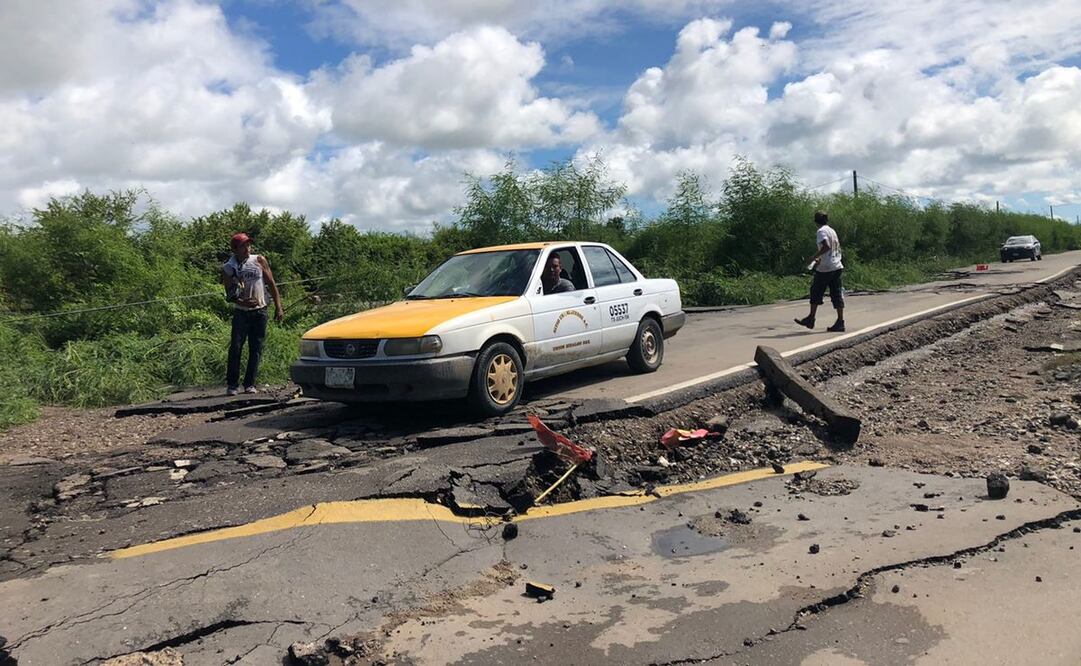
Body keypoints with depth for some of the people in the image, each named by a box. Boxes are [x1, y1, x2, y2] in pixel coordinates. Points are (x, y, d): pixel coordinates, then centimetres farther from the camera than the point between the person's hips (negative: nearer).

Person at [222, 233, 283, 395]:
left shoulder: (259, 261, 1)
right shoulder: (228, 268, -1)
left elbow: (272, 284, 5)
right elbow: (230, 295, -4)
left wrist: (278, 307, -1)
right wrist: (243, 302, -24)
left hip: (260, 311, 1)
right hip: (241, 312, -1)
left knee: (256, 349, 2)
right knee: (235, 347, -9)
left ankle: (249, 384, 9)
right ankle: (232, 384, 0)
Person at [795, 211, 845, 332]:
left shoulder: (821, 231, -9)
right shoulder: (832, 231, 16)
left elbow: (826, 246, -24)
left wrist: (815, 256, -13)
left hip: (825, 269, -7)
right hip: (837, 267, 7)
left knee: (816, 292, 6)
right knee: (837, 295, 4)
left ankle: (811, 319, 14)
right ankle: (840, 322, 1)